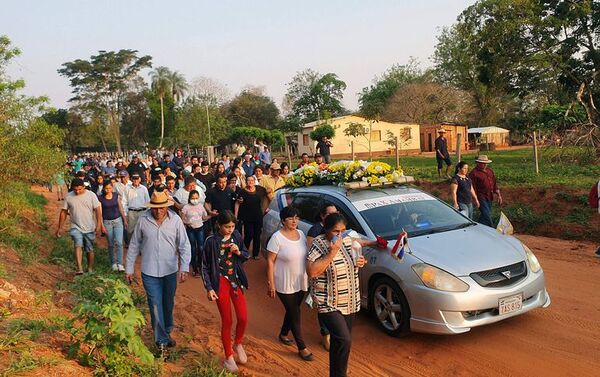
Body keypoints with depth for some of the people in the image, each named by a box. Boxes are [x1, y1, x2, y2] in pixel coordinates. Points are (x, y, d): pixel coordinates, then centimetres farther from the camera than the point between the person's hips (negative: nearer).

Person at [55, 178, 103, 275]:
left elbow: (98, 210, -9)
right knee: (78, 245, -22)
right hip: (76, 227, 0)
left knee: (90, 250, 10)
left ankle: (90, 269, 27)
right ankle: (79, 269, -32)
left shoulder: (91, 195, -8)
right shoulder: (68, 197, -2)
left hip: (90, 228, 0)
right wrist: (59, 228, 6)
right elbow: (63, 212, 5)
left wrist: (98, 225, -17)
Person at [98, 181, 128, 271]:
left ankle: (120, 263, -5)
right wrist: (102, 225, -6)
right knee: (111, 244, 8)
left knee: (119, 242, -10)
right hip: (107, 222, -1)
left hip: (118, 220, 1)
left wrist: (125, 220, 12)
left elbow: (121, 208, 9)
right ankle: (113, 263, 22)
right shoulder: (100, 198, -5)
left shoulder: (116, 195, 0)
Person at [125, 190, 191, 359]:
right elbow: (134, 245, 1)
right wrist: (129, 268, 3)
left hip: (170, 271, 1)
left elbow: (184, 245, -5)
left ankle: (167, 332, 40)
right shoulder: (143, 220, -9)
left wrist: (184, 267, -12)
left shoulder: (175, 220, -9)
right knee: (156, 306, -1)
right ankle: (162, 341, 11)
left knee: (168, 304, 18)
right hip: (150, 272, -1)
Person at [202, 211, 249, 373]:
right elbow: (205, 267, -8)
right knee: (227, 321, 4)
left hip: (236, 281, 4)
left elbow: (246, 256, 10)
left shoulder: (237, 236, -3)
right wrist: (209, 288, -12)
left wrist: (238, 252, -12)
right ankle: (228, 357, 23)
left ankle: (238, 344, 32)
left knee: (243, 318, 2)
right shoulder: (211, 242, -15)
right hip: (221, 283, -4)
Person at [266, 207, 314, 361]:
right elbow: (270, 261, -15)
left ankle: (283, 334, 44)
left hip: (302, 283, 6)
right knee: (295, 314, 2)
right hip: (285, 285, -6)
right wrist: (271, 284, -16)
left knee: (292, 311, 20)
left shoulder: (301, 234, 1)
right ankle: (302, 347, 14)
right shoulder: (277, 237, -18)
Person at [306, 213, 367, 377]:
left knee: (340, 341, 15)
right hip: (329, 304, -7)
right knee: (344, 340, -19)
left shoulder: (347, 241, 3)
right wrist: (332, 252, -29)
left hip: (349, 301, 7)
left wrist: (359, 262, -3)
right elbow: (311, 272, -27)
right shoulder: (319, 245, -16)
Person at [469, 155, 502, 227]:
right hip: (481, 197, -7)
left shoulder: (489, 171, 13)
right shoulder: (474, 173, -11)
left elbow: (494, 183, 18)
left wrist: (499, 195, 13)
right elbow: (473, 187, -12)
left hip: (489, 197, 8)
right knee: (487, 216, -10)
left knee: (484, 215, 14)